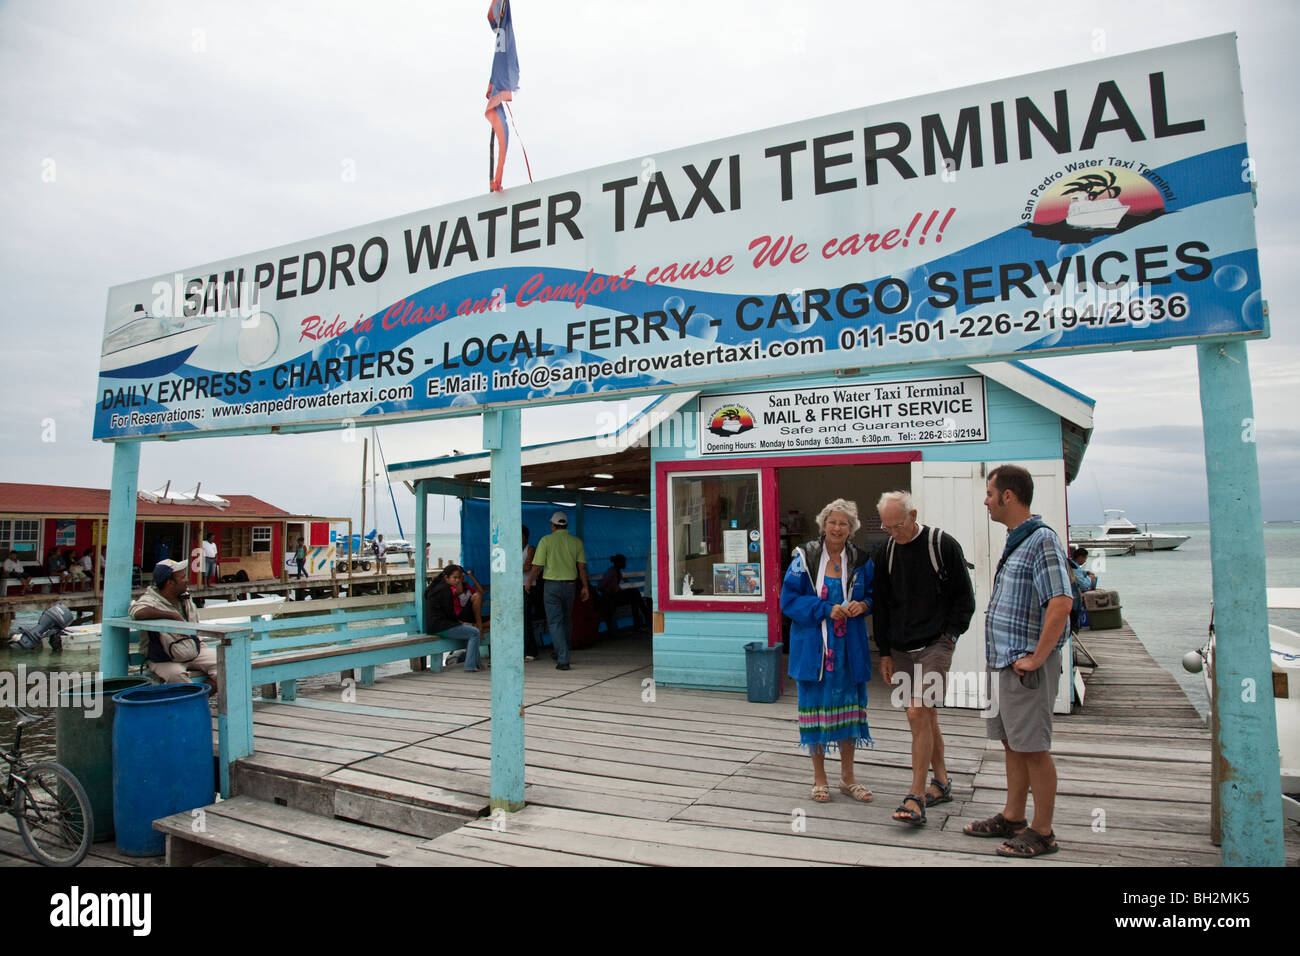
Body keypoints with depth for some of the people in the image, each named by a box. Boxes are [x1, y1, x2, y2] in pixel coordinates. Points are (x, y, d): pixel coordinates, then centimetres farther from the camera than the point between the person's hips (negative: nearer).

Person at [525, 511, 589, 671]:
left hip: (551, 584, -3)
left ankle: (563, 660, -11)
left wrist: (529, 582, 7)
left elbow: (537, 566, -7)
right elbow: (582, 566, 0)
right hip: (569, 584, 4)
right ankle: (560, 653, 32)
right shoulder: (576, 541, 3)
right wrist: (585, 587, 5)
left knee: (555, 622, -1)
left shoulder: (546, 540, -6)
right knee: (565, 621, 19)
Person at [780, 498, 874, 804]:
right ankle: (819, 776, 22)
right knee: (816, 707, 5)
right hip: (813, 645, -2)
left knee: (849, 706, 9)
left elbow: (873, 595, 14)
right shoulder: (805, 557, -5)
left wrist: (863, 605, -9)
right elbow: (789, 600, -6)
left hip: (849, 647, 3)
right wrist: (827, 609, -16)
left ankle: (847, 776, 26)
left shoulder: (861, 561, 4)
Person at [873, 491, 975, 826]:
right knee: (926, 717, 14)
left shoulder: (944, 545, -6)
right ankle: (941, 781, 30)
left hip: (935, 645, -5)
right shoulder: (885, 552, 7)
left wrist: (949, 636, -7)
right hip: (901, 649, 5)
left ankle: (916, 798, -8)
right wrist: (885, 653, 11)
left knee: (918, 714, -14)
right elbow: (881, 606, 13)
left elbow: (965, 598, 0)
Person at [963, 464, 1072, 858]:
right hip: (1002, 664, 9)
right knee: (1012, 744, 17)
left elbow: (1061, 604, -26)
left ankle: (1041, 832, 14)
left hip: (1027, 668, -9)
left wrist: (1036, 658, -22)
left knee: (1033, 748, 1)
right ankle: (1012, 817, 30)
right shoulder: (1014, 541, 14)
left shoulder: (1042, 540, -16)